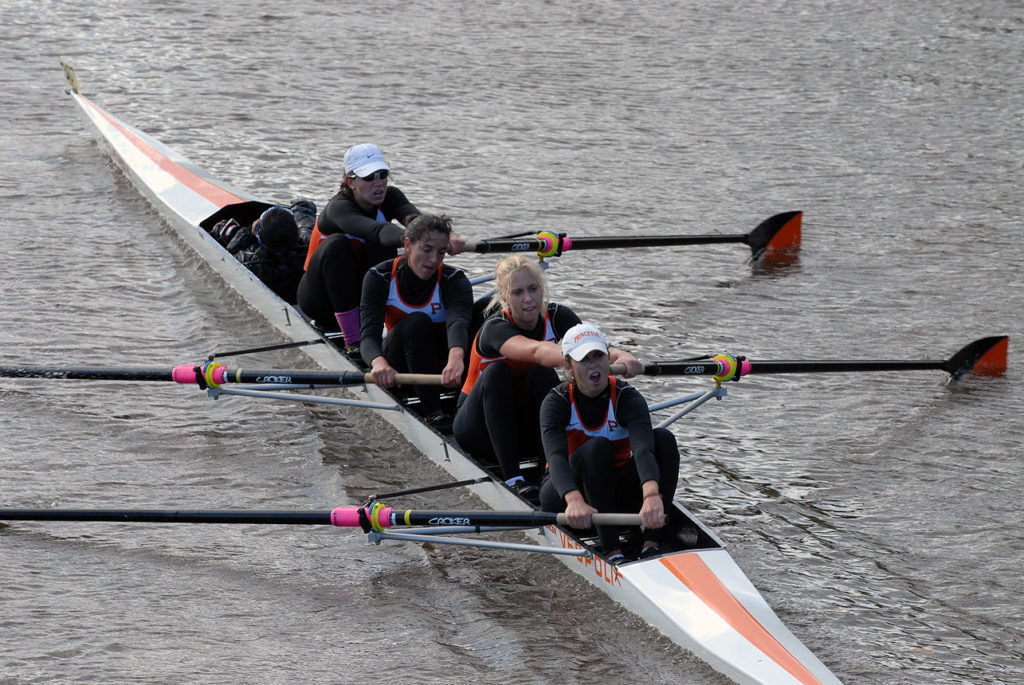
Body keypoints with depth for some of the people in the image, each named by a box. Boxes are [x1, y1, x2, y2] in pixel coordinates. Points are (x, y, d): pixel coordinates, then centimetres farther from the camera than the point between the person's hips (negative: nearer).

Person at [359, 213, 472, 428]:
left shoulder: (454, 280, -16)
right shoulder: (379, 278, -16)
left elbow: (458, 321, -39)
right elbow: (369, 336, -29)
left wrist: (456, 358, -63)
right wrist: (379, 363, -55)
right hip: (397, 361, -1)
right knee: (417, 322, -35)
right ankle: (432, 412, -36)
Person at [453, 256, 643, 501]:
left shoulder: (556, 317, -11)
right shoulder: (494, 328, -25)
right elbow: (537, 351, -47)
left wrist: (621, 356, -55)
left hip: (527, 433, 3)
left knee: (542, 375, -26)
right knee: (496, 372, -33)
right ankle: (512, 478, -36)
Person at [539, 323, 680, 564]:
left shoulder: (626, 397, -13)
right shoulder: (557, 402, -15)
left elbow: (643, 447, -33)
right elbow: (556, 456, -34)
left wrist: (652, 495, -55)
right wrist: (575, 501, -56)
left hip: (615, 494, 2)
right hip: (563, 496, -2)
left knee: (663, 438, -22)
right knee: (597, 447, -33)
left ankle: (651, 544, -31)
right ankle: (612, 553, -40)